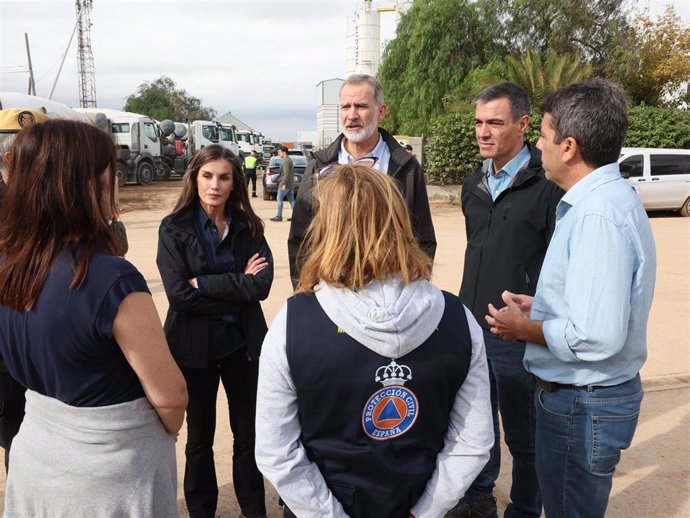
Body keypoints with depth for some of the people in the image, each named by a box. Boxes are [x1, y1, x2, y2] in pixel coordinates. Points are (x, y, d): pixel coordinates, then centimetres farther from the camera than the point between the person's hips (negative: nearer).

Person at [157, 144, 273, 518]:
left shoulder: (248, 227, 0)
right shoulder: (174, 228, -7)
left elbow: (263, 284, -13)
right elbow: (178, 293, -17)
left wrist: (204, 283, -18)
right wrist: (237, 285, -15)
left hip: (243, 342, 2)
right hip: (193, 345, -2)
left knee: (249, 433, 12)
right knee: (199, 438, 15)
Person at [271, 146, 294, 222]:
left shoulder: (286, 161, -15)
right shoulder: (289, 160, 17)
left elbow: (286, 174, -23)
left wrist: (284, 184, -23)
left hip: (285, 184, -10)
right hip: (291, 184, 10)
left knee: (279, 199, -3)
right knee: (291, 200, 8)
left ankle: (279, 216, -1)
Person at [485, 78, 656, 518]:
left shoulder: (598, 214, -26)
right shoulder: (611, 197, 7)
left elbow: (597, 337, -31)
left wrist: (525, 328, -15)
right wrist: (541, 307, 8)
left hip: (583, 405, -10)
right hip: (593, 394, 10)